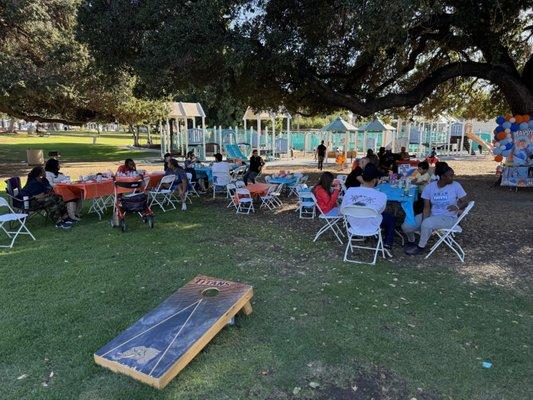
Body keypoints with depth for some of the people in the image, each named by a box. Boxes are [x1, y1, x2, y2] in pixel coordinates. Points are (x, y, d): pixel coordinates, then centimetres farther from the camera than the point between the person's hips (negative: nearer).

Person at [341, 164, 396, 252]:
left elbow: (342, 211, -9)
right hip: (371, 227, -3)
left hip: (353, 224, 4)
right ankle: (387, 243, 29)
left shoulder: (349, 191, -22)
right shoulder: (381, 196, -27)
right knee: (391, 218, 26)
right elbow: (380, 211, -6)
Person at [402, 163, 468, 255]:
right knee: (406, 226, -14)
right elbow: (427, 208, -7)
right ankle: (411, 241, 21)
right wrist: (424, 222, -23)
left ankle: (421, 247, -8)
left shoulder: (456, 186, -8)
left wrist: (457, 206, -27)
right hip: (432, 215, 3)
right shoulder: (430, 187, -5)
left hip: (448, 218, -3)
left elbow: (464, 202, -3)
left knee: (427, 224, -35)